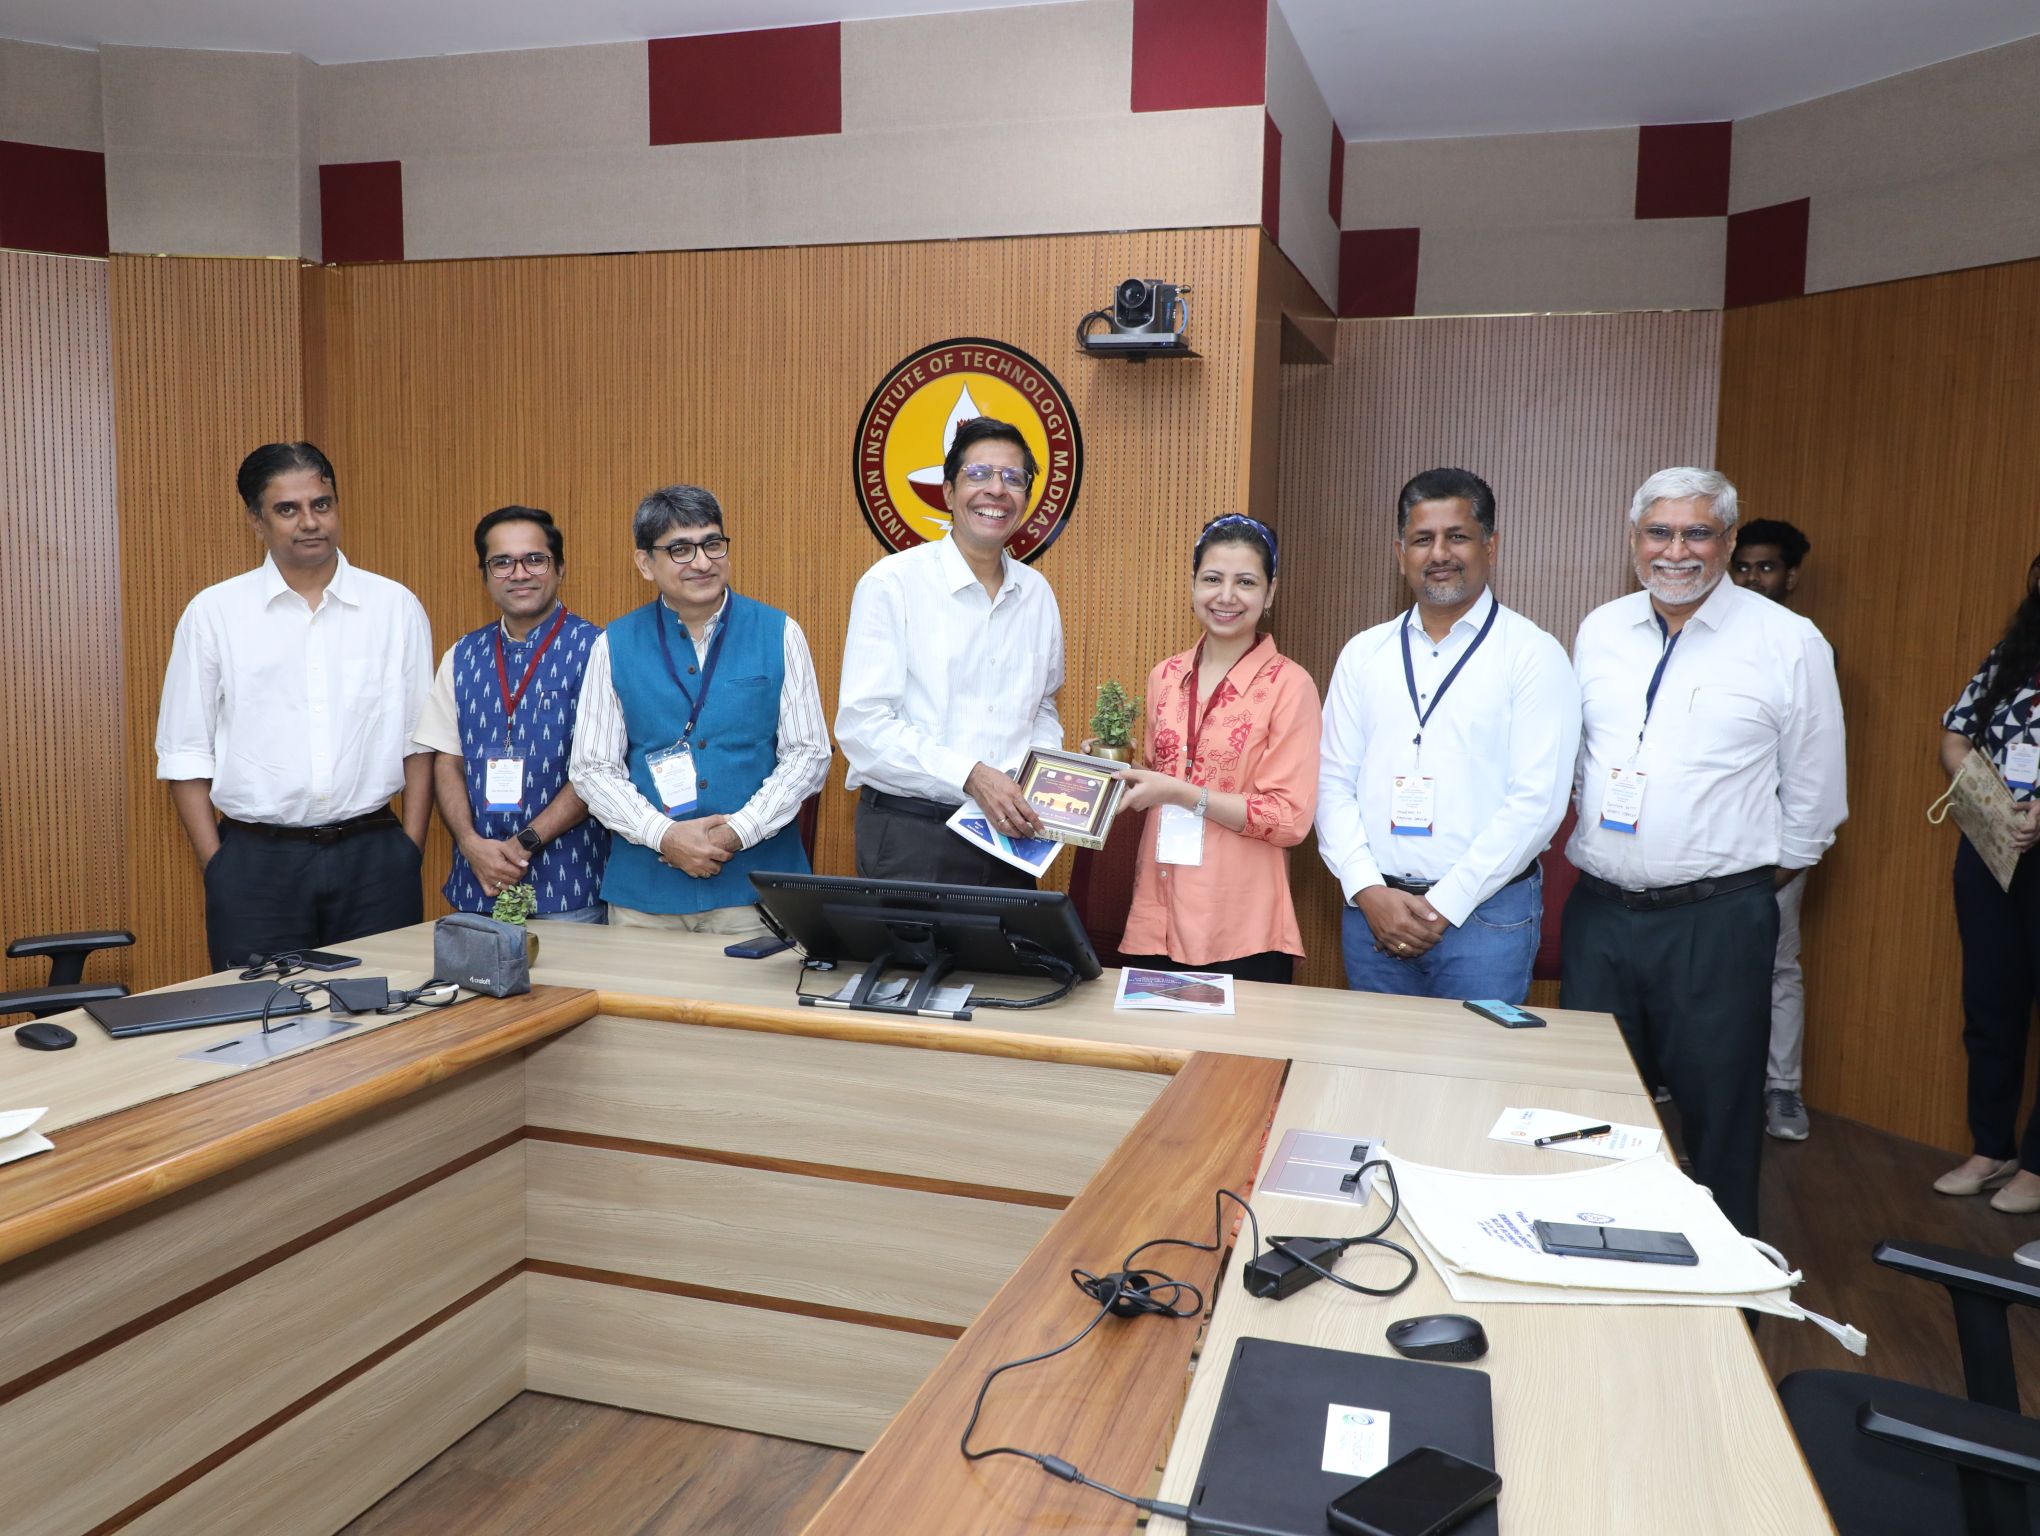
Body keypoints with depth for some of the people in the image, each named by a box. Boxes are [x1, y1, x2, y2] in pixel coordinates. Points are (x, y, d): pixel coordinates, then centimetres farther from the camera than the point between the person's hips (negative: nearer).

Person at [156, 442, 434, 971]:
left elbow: (419, 742, 6)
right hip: (257, 862, 0)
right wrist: (216, 867, -2)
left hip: (373, 854, 1)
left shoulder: (396, 607, 4)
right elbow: (185, 754, 4)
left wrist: (410, 851, 1)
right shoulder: (213, 613, 2)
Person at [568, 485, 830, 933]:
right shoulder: (614, 646, 4)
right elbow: (590, 768, 2)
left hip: (754, 884, -1)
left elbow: (809, 755, -1)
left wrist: (739, 831, -12)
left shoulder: (779, 634, 1)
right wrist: (663, 835, -12)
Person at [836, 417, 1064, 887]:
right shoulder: (891, 583, -7)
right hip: (911, 834, -5)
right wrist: (971, 776, -22)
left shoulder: (1037, 593, 9)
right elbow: (861, 724, -14)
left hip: (1006, 832, 5)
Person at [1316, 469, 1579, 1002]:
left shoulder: (1534, 655, -3)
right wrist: (1369, 890, -8)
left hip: (1485, 913, -3)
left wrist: (1444, 906, -12)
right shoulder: (1364, 653, 8)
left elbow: (1537, 800, -10)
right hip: (1372, 910, 3)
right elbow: (1334, 782, 5)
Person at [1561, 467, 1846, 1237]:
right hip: (1599, 911, 4)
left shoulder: (1788, 642, -5)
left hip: (1717, 921, -4)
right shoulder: (1600, 631, 6)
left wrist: (1765, 873, 7)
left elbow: (1813, 791, 2)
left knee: (1719, 1114, 7)